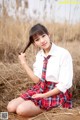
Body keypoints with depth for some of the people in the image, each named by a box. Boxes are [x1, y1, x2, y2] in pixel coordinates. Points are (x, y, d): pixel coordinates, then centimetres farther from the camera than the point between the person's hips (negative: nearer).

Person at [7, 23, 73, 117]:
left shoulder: (63, 54, -17)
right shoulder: (39, 55, 4)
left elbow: (65, 84, -17)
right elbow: (37, 80, 0)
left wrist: (44, 95, -16)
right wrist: (24, 63, -8)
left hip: (57, 93, -7)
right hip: (40, 89, 7)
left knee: (22, 109, -22)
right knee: (11, 107, -4)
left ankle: (46, 108, 1)